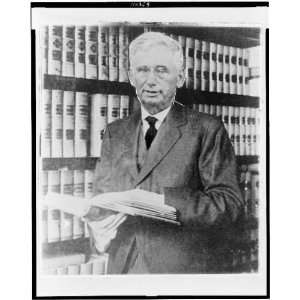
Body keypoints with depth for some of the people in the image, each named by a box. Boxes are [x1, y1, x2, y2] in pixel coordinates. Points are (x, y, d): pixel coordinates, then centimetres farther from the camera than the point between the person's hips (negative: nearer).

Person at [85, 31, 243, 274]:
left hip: (181, 266, -3)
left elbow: (229, 203, -13)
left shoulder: (207, 129, -7)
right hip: (122, 265, 4)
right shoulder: (115, 133, 7)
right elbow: (101, 197, 9)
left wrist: (162, 201, -25)